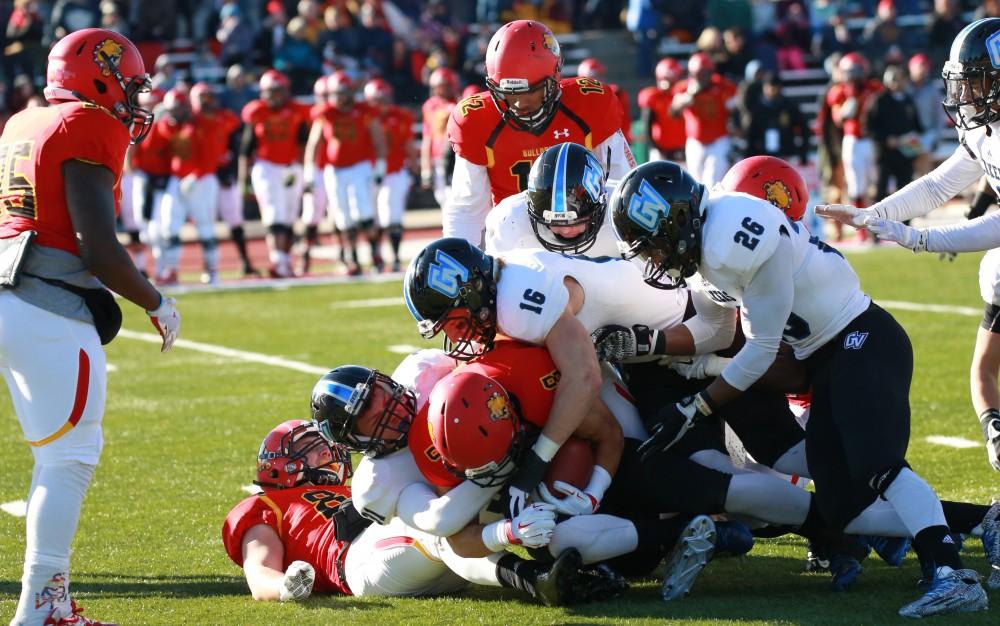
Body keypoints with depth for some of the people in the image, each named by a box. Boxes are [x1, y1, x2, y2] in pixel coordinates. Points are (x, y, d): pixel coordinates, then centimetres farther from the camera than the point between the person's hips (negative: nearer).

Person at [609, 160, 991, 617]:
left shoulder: (735, 240, -24)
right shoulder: (704, 238, 4)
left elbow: (762, 349, -18)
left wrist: (692, 410, -12)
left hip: (864, 342, -10)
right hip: (824, 357, 10)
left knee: (876, 464, -30)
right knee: (841, 510, 0)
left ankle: (954, 575, -37)